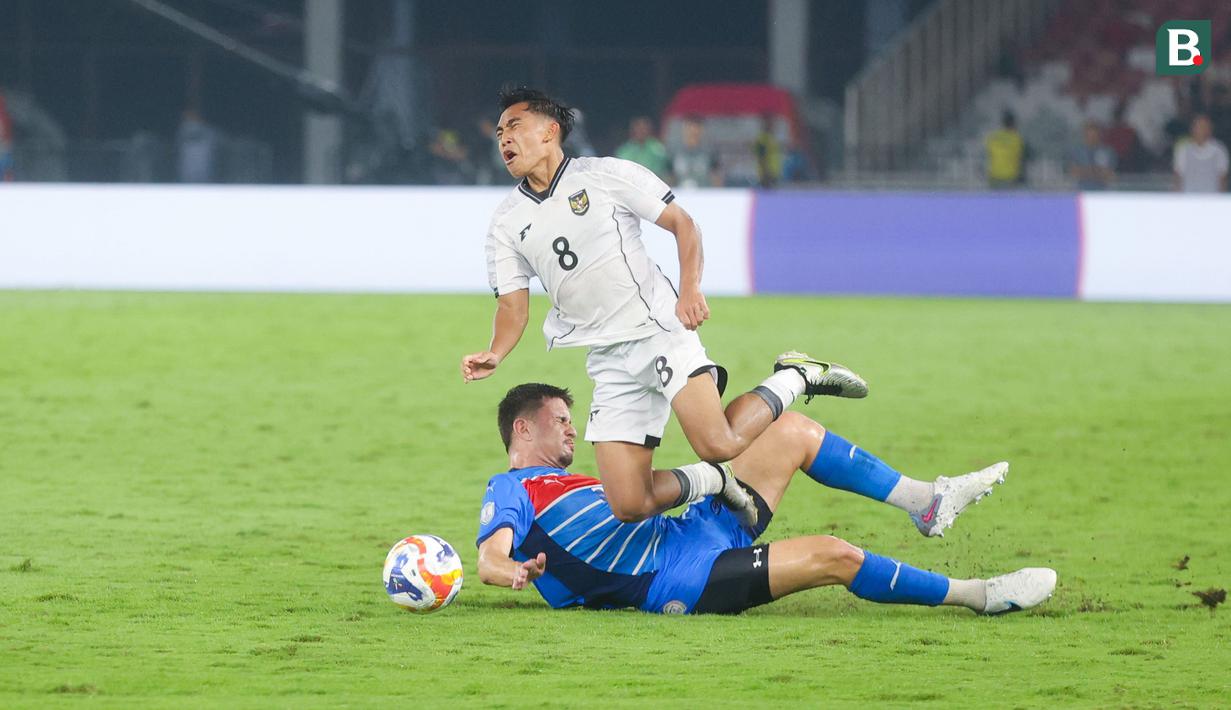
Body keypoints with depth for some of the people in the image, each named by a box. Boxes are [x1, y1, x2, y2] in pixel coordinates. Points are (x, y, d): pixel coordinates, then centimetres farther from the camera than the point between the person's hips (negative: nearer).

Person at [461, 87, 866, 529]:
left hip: (658, 330, -4)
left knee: (718, 445, -24)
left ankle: (793, 379, 4)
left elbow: (681, 223, 2)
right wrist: (495, 355, -13)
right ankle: (713, 481, 17)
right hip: (607, 363, 4)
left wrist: (690, 290, -14)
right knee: (629, 505, -11)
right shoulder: (507, 222, 10)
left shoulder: (605, 175, -1)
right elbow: (513, 304, 8)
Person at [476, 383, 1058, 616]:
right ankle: (980, 596, -8)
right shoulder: (509, 491, -2)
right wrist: (516, 571, -43)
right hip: (684, 578, -11)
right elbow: (490, 558, -21)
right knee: (835, 557, -21)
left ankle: (926, 502, 6)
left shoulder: (562, 483, 25)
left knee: (794, 432, 5)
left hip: (688, 531, 11)